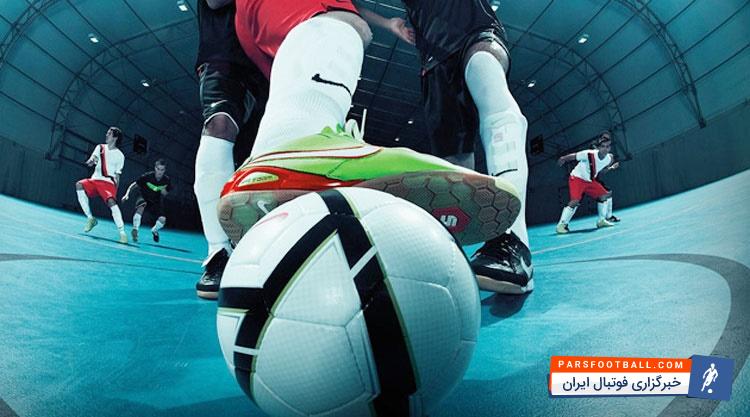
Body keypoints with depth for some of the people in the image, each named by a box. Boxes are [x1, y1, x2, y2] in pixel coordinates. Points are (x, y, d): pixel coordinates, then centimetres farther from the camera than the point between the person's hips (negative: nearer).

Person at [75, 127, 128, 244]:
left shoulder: (119, 155, 3)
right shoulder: (100, 147, 12)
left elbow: (117, 175, 6)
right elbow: (88, 163, 12)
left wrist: (115, 189, -2)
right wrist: (92, 161, -12)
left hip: (108, 183, -4)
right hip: (95, 180, 4)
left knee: (112, 202, -28)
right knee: (79, 185, -23)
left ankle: (122, 233, -31)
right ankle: (90, 218, -13)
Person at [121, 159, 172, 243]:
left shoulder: (166, 180, -15)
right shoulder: (147, 176, -22)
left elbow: (164, 194, 1)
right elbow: (134, 185, -13)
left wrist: (163, 191, -22)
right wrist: (127, 194, -25)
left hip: (156, 201, 2)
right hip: (144, 199, -2)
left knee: (162, 219, -18)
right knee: (141, 207, -39)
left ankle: (154, 231, 18)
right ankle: (135, 230, -30)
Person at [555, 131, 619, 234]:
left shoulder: (608, 159, -6)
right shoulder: (588, 154, -25)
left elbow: (600, 172, 9)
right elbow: (572, 156, -13)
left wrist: (611, 167, 0)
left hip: (590, 181, 7)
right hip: (577, 178, -7)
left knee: (604, 195, 3)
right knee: (575, 201, -22)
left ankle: (601, 220, 21)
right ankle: (561, 225, -14)